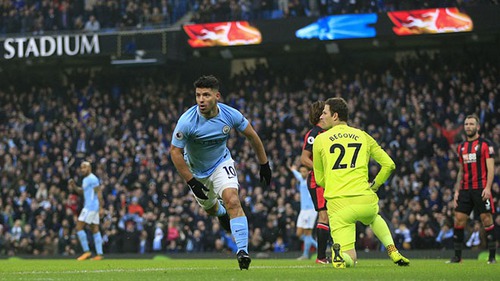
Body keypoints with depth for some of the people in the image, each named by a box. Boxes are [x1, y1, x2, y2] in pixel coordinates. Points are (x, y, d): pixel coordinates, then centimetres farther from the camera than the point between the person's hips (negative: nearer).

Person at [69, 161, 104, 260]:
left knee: (79, 227, -9)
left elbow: (99, 192, -17)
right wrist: (73, 186, 8)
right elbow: (81, 191, 26)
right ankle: (99, 254, 4)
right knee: (95, 230, 6)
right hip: (89, 207, 10)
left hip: (91, 207, -10)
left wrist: (101, 207, -23)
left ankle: (86, 251, -9)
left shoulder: (92, 179, -12)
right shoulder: (85, 179, 18)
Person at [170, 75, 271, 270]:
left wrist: (264, 164, 1)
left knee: (232, 201, -23)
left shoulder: (230, 115, -23)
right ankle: (221, 213, 60)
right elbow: (175, 151, -21)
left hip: (221, 162, 0)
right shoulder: (187, 121, -31)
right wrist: (191, 182, -23)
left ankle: (242, 250, -24)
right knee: (210, 208, 21)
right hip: (196, 170, 1)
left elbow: (251, 136, -5)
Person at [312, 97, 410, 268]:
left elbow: (319, 179, 16)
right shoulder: (363, 136, 13)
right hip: (365, 201, 2)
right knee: (373, 217, 40)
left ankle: (339, 252, -30)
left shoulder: (320, 140, 8)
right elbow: (389, 164, 13)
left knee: (349, 259, 5)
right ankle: (393, 252, 21)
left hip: (338, 203, -2)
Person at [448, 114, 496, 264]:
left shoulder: (485, 144, -2)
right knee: (459, 219, 0)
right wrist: (457, 191, 13)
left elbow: (491, 168, -7)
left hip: (481, 189, -6)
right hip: (465, 189, 6)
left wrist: (487, 187, -18)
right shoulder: (461, 147, 16)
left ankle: (492, 256, 0)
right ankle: (457, 256, 6)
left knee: (487, 219, -5)